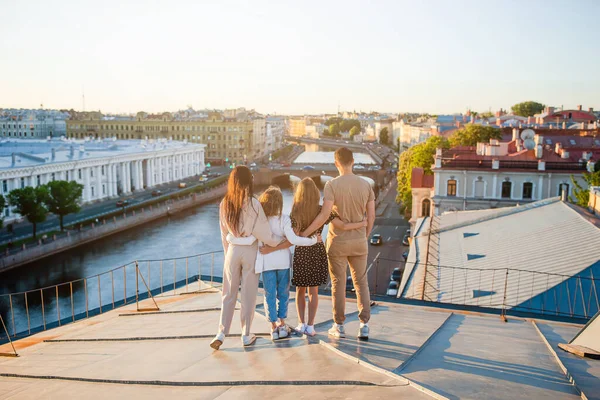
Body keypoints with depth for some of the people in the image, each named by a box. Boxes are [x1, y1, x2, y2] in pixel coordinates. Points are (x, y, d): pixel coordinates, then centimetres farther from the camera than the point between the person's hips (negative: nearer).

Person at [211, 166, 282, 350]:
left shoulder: (224, 204, -1)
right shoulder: (253, 204, -14)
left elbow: (224, 233, 7)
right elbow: (263, 232, -13)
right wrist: (283, 242, 1)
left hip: (233, 250, 3)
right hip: (250, 251, -3)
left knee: (229, 294, 12)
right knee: (248, 295, 8)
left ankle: (221, 333, 6)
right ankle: (246, 336, 16)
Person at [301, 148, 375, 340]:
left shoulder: (332, 185, -14)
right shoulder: (365, 184, -1)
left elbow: (325, 215, -22)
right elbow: (371, 216, 2)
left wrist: (304, 233, -14)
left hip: (337, 241, -3)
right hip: (359, 241, 3)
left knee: (338, 284, 8)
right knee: (361, 283, 12)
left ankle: (339, 327, 17)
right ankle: (364, 326, 8)